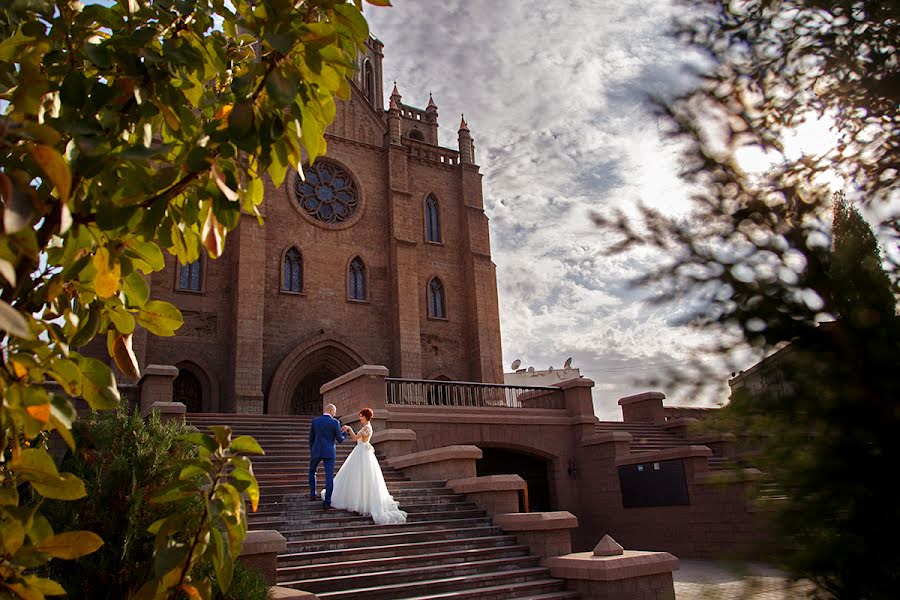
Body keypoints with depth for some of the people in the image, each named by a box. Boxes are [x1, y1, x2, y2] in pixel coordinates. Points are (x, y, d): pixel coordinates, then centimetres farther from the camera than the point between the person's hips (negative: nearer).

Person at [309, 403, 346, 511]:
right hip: (329, 453, -2)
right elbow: (340, 440, -2)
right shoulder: (335, 422, -6)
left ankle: (313, 494, 22)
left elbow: (311, 439, 8)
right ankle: (327, 502, -3)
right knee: (329, 477, 1)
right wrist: (344, 433, 18)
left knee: (312, 472, 26)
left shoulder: (315, 421, 2)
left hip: (316, 451, 2)